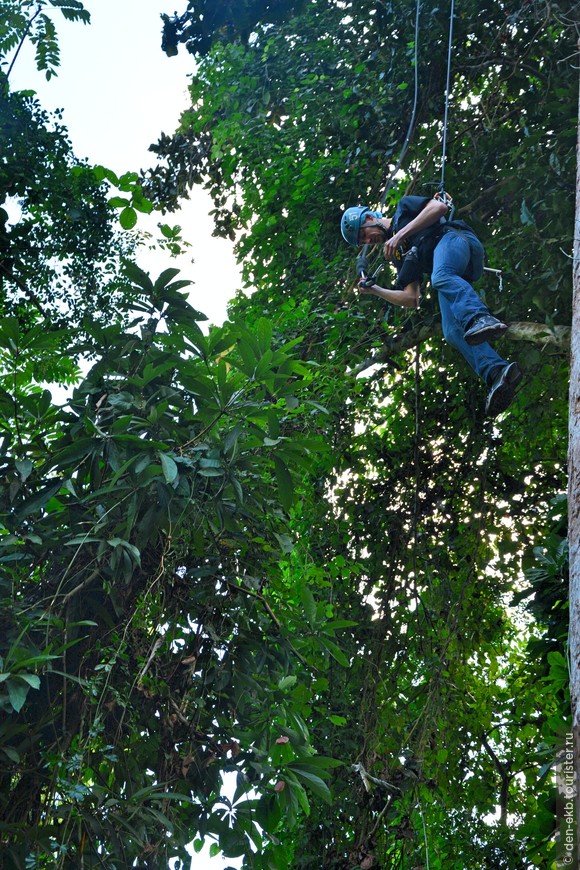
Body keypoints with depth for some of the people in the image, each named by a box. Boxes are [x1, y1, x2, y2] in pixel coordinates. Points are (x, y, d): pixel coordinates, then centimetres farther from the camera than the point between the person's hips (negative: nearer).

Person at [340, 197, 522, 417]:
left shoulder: (403, 208, 22)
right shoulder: (400, 255, 35)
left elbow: (439, 207, 2)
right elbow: (411, 299, 28)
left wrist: (401, 234, -2)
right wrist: (375, 290, 23)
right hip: (457, 281, 5)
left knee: (441, 277, -39)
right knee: (452, 332, -23)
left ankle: (480, 319, -61)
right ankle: (498, 373, -44)